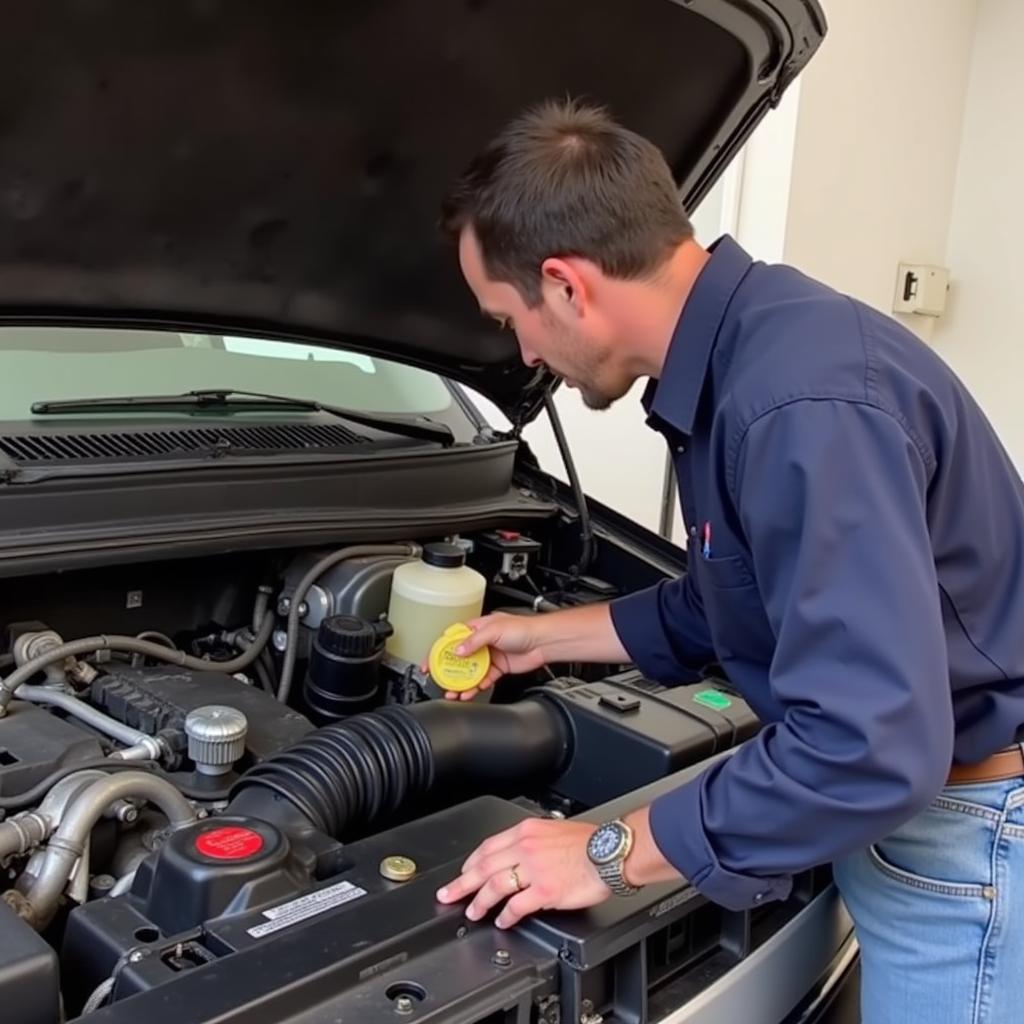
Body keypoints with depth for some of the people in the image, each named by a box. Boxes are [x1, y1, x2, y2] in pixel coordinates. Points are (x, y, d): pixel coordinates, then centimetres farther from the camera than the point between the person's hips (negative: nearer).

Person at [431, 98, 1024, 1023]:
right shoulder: (737, 360, 2)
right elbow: (729, 606, 15)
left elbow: (868, 745, -35)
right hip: (903, 800, 9)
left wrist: (613, 853, -24)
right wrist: (549, 637, 22)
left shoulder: (803, 399, -31)